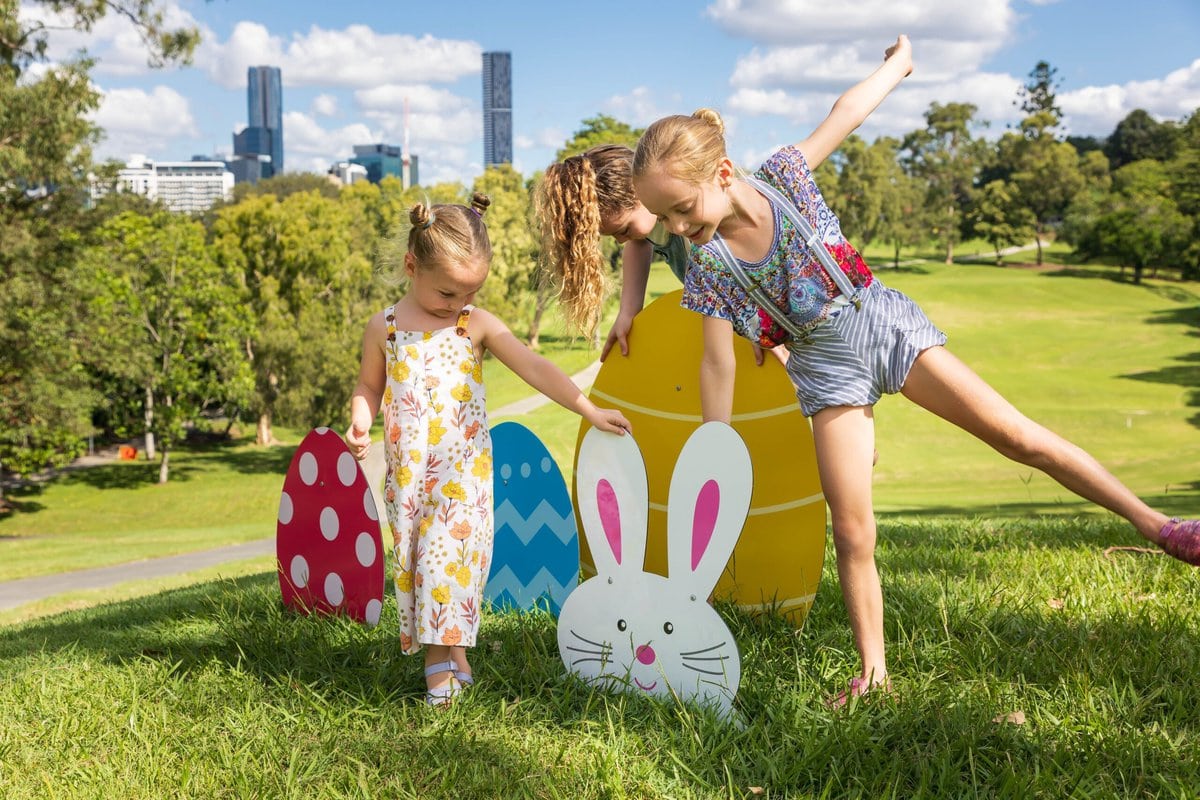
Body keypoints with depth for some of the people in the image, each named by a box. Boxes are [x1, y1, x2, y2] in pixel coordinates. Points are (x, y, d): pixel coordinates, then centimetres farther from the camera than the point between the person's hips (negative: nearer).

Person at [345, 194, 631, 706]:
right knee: (414, 558, 3)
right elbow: (369, 386, 15)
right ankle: (446, 656, 12)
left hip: (463, 469, -2)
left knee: (447, 553, -10)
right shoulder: (384, 328, 3)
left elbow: (535, 369, -2)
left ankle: (443, 658, -2)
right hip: (408, 472, 2)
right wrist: (360, 424, -6)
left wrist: (589, 411, -7)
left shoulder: (477, 325, 0)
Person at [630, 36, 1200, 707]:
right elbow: (718, 364, -9)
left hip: (885, 325, 0)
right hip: (830, 372, 0)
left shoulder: (784, 178, -15)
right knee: (853, 532, -8)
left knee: (1019, 437, 0)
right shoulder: (709, 265, -13)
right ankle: (873, 673, 4)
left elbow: (844, 113, 1)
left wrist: (898, 63, 13)